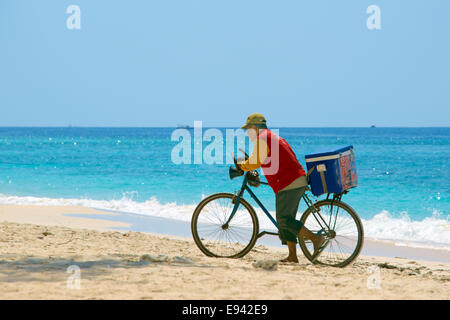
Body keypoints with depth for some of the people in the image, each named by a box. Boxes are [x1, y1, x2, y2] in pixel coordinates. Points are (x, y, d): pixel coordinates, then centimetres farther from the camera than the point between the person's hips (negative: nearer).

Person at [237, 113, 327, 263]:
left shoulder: (261, 139, -7)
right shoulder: (274, 137, 25)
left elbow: (254, 163, -10)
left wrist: (241, 165, 8)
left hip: (288, 184, -10)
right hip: (299, 181, 10)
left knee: (284, 220, -9)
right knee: (286, 219, 11)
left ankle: (317, 239, -14)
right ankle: (292, 256, 9)